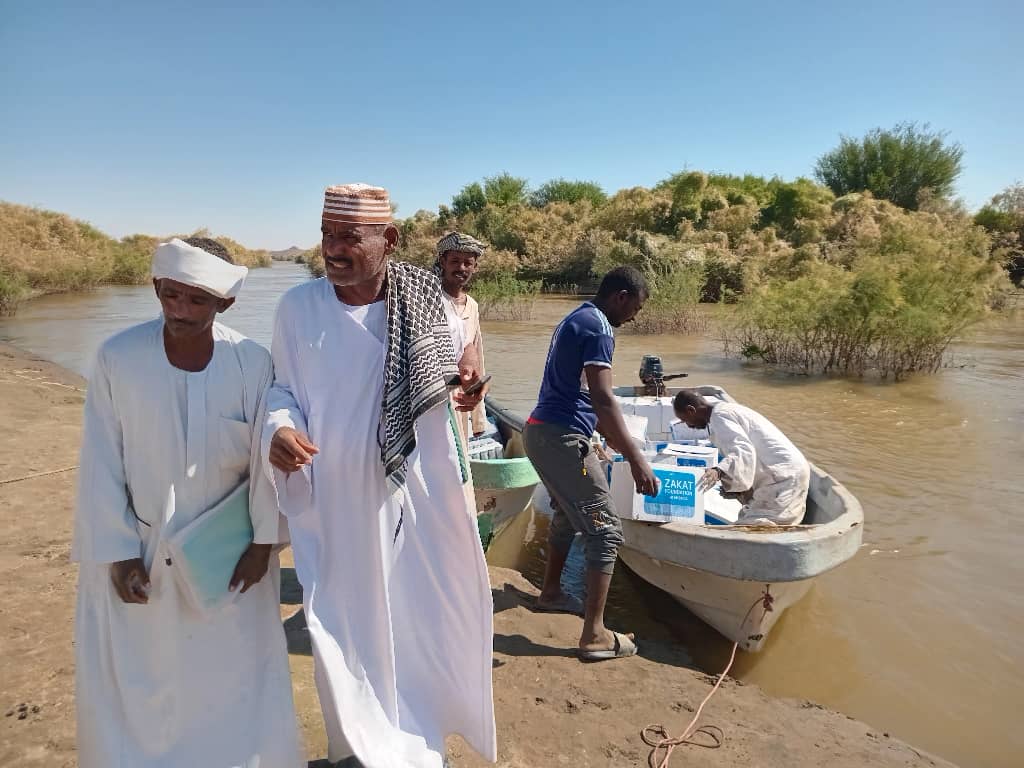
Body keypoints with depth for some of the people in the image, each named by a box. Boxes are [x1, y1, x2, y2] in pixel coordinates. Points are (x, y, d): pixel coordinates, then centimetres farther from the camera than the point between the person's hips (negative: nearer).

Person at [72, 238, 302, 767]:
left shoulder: (252, 363, -16)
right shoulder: (116, 357, -15)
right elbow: (101, 465, -9)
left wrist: (263, 542, -6)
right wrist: (119, 553, -8)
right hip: (138, 542, 0)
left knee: (235, 674, 14)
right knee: (133, 675, 15)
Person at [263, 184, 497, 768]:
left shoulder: (423, 300, -6)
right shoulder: (298, 306, -8)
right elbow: (281, 388, 0)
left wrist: (464, 389, -17)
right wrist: (280, 430, -20)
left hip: (411, 489, 1)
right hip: (331, 495, 0)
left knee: (423, 613, 15)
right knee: (345, 619, 13)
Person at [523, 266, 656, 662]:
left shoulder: (575, 319, 19)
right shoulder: (598, 327, -13)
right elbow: (602, 398, -24)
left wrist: (616, 440, 28)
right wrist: (636, 459, -26)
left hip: (542, 432, 10)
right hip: (562, 438, -10)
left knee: (568, 515, 27)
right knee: (605, 529, -4)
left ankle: (551, 592, 41)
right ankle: (595, 635, 0)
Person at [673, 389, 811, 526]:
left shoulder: (719, 416, -14)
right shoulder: (727, 409, 18)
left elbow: (744, 450, -27)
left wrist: (719, 471, -42)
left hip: (782, 477, -11)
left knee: (749, 529, -18)